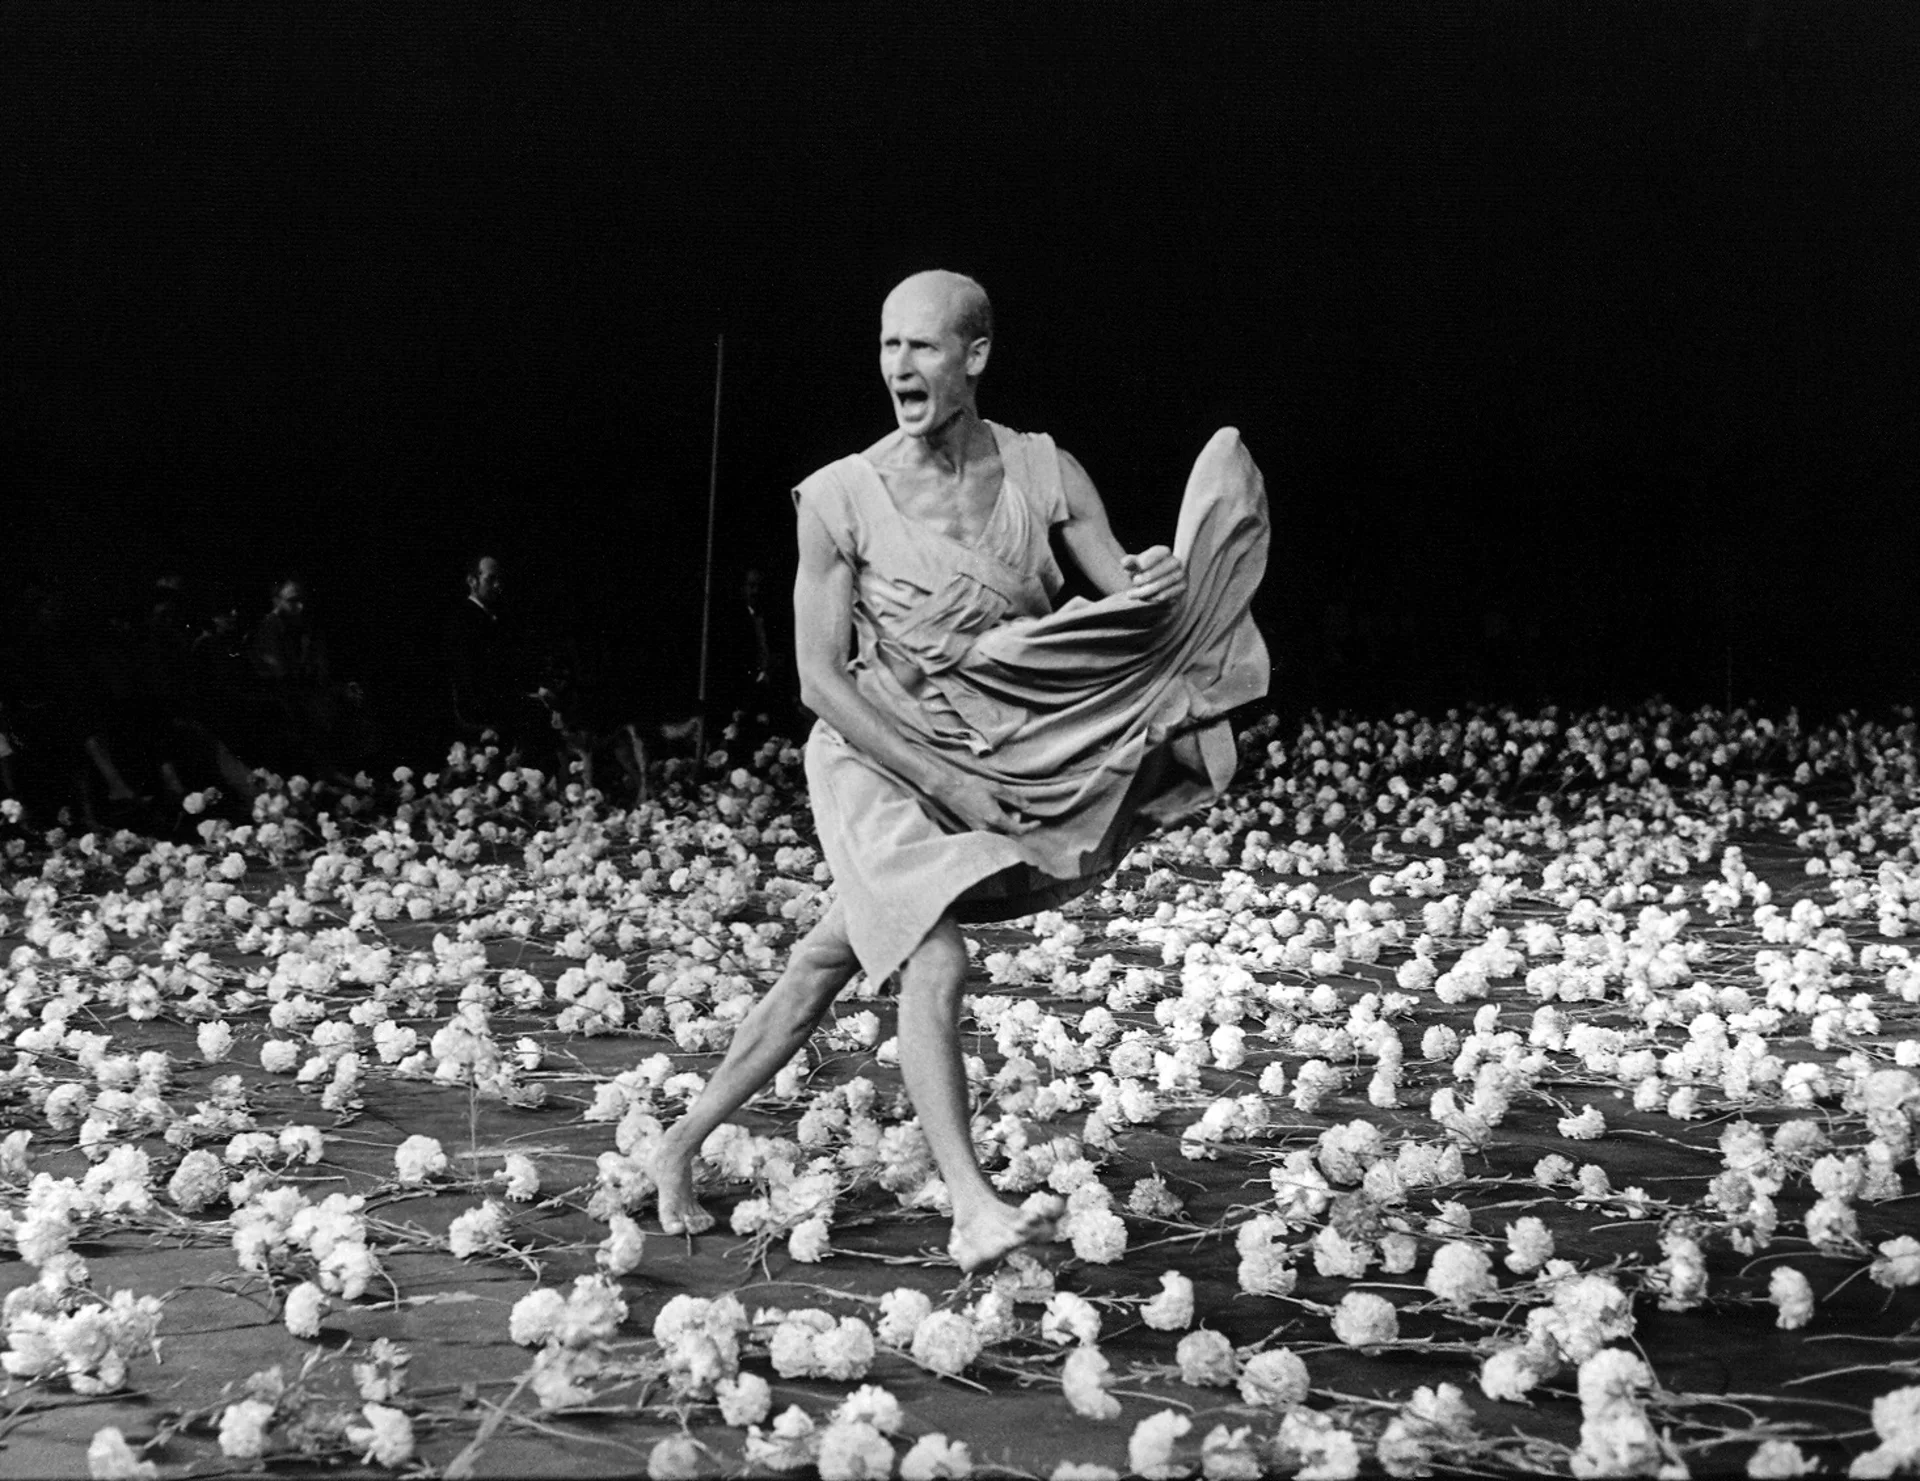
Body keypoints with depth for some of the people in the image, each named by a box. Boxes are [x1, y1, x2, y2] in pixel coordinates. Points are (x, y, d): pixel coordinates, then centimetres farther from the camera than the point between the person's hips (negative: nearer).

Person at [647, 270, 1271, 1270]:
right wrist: (945, 783, -19)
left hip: (1004, 761, 4)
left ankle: (680, 1146, 25)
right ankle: (971, 1208, -22)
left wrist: (1164, 588, -32)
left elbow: (1128, 612, -7)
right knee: (935, 962, -23)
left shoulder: (1043, 474, -5)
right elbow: (821, 681, -12)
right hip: (878, 759, -3)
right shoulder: (840, 499, -13)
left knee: (824, 965, 11)